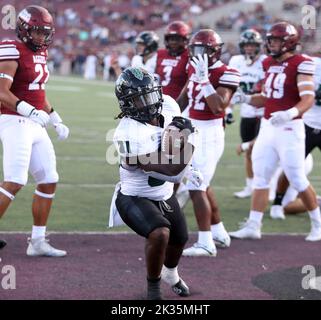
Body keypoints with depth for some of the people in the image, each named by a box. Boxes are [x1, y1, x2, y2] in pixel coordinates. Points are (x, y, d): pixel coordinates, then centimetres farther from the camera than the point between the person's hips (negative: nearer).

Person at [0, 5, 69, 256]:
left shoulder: (40, 54, 15)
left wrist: (57, 121, 22)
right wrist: (31, 111, -32)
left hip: (35, 126, 9)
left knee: (49, 182, 8)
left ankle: (38, 242, 16)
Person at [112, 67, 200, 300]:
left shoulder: (168, 106, -13)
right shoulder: (130, 135, -36)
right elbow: (173, 171, -35)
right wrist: (189, 138, -26)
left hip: (164, 195, 8)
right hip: (135, 198, -8)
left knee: (179, 240, 25)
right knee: (160, 234, -33)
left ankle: (170, 273, 60)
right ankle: (153, 287, -7)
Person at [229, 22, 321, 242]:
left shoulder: (301, 64, -11)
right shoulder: (270, 63, 12)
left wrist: (291, 113, -37)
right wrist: (246, 99, 4)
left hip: (289, 128, -7)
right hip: (268, 127, 7)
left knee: (297, 179, -2)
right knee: (260, 177, 7)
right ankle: (253, 226, 11)